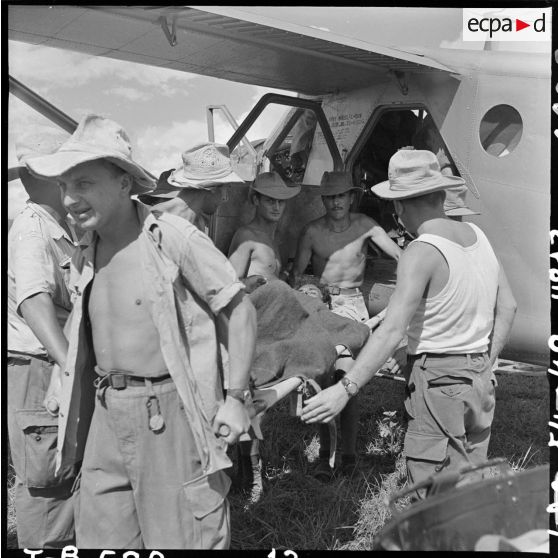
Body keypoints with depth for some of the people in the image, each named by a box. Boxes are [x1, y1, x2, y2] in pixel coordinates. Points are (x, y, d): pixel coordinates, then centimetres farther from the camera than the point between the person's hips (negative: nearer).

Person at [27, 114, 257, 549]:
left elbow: (241, 311, -12)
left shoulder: (173, 238, -15)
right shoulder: (84, 258, 7)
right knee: (100, 535, 18)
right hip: (106, 414, 7)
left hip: (169, 412, -6)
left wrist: (235, 398, -13)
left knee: (183, 535, 7)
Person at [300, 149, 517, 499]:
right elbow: (507, 307, 12)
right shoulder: (477, 236, 5)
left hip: (439, 380, -8)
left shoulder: (422, 253, -18)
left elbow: (393, 331, -26)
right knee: (471, 483, 20)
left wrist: (346, 389, -26)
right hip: (479, 380, 8)